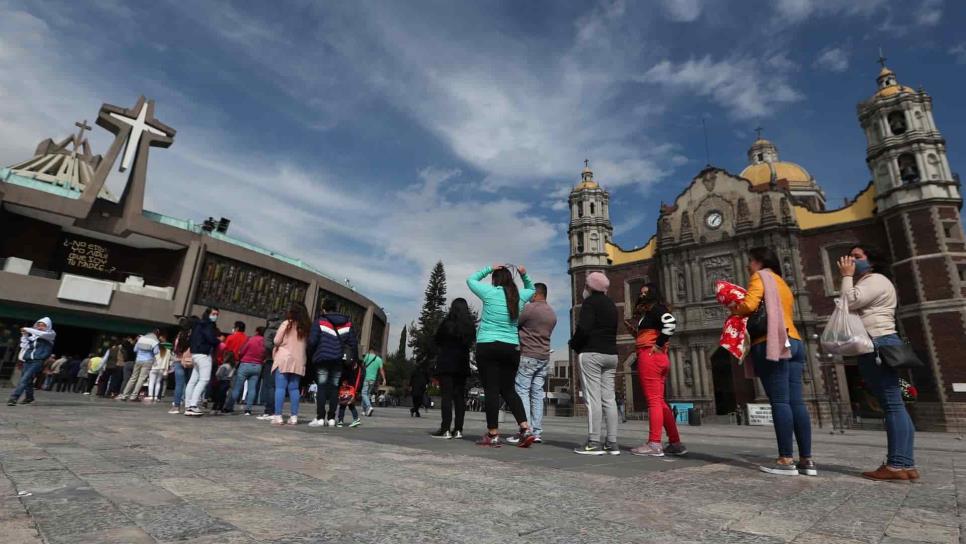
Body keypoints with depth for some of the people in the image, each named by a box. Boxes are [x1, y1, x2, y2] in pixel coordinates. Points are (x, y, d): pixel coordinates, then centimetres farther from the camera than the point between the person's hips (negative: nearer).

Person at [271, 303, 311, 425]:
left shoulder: (287, 323, -3)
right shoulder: (307, 327, 8)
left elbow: (276, 341, -1)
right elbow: (307, 344, 11)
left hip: (284, 359, -4)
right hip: (298, 361, 4)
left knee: (280, 387, -1)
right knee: (294, 388, 8)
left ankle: (278, 416, -3)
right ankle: (294, 416, 7)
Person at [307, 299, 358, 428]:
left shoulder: (320, 322, 0)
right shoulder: (347, 323, 11)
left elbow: (312, 341, -6)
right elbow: (353, 342, 9)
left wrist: (312, 354, 9)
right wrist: (355, 358, 14)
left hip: (323, 359, -3)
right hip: (339, 360, 3)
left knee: (322, 387, 0)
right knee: (334, 388, 7)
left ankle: (320, 418, -4)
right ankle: (331, 418, 7)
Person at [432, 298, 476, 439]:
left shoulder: (447, 322, -6)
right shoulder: (470, 325, 6)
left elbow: (436, 340, 3)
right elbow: (471, 343, 13)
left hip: (446, 363, -4)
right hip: (462, 364, 4)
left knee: (446, 396, -6)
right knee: (460, 396, 5)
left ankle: (445, 429, -10)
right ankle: (458, 430, 4)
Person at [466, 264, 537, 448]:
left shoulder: (490, 292, -3)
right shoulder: (520, 295, 8)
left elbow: (471, 280, 14)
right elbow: (531, 289, 32)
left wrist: (489, 269, 13)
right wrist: (524, 274, 17)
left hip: (487, 346, -4)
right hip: (512, 348, 4)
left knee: (491, 390, -2)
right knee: (508, 389, 12)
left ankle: (493, 435, 1)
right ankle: (525, 429, 4)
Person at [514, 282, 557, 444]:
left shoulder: (530, 308, -10)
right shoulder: (552, 314, 14)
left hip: (527, 356, -7)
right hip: (544, 357, 7)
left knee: (522, 392, -4)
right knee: (538, 394, 8)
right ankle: (537, 432, 7)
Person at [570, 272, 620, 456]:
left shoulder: (590, 301, -6)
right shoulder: (611, 304, 19)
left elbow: (584, 328, -17)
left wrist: (574, 344, -2)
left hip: (591, 353, -8)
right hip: (610, 354, 8)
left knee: (593, 398, -8)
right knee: (609, 398, 5)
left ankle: (594, 443, -9)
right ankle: (612, 443, 5)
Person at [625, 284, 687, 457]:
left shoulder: (654, 308, -3)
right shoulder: (648, 313, 24)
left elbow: (670, 322, -23)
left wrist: (658, 345, -18)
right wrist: (635, 332, 15)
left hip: (649, 356, -10)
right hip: (658, 358, 10)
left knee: (653, 400, -10)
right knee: (659, 401, 11)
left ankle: (654, 445, -9)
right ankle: (675, 443, 14)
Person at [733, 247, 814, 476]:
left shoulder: (761, 277, 2)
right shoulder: (782, 284, 28)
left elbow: (749, 306, -13)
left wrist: (735, 310, 5)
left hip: (771, 344, -8)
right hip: (792, 342, 8)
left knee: (779, 401, -10)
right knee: (796, 401, 4)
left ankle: (786, 460, -10)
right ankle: (806, 460, 3)